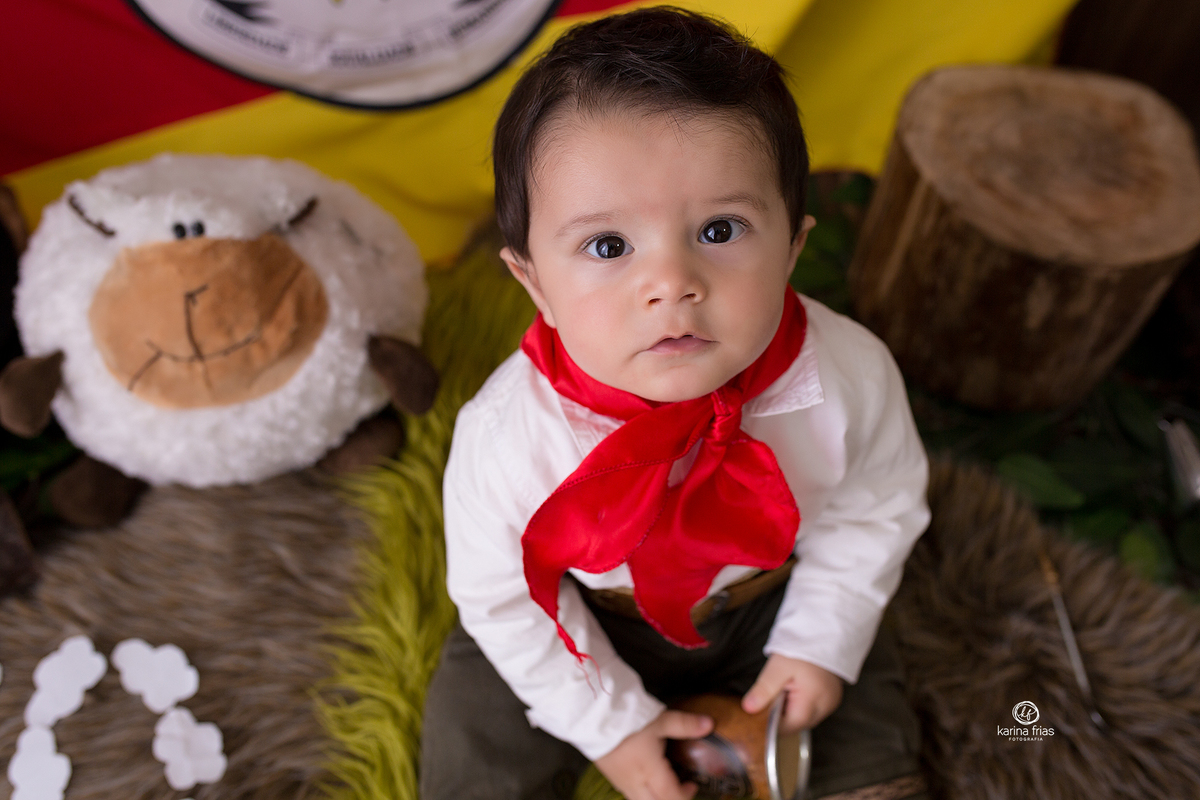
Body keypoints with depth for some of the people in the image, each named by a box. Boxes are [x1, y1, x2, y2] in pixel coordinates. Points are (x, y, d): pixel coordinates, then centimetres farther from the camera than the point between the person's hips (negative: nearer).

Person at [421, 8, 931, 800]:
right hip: (590, 620, -1)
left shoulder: (851, 376, -30)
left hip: (774, 596, 2)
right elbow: (501, 596, -17)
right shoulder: (507, 437, -36)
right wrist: (609, 721, -10)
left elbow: (876, 507, -7)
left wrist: (820, 641, -7)